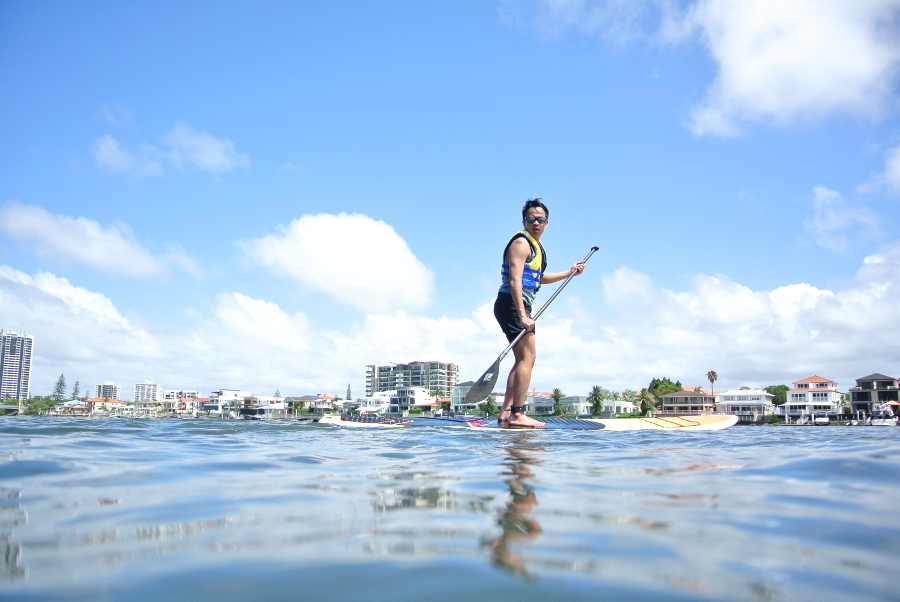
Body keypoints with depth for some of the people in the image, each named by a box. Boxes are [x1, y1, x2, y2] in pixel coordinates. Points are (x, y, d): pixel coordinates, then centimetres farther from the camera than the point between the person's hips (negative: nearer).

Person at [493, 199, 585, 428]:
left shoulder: (536, 246, 22)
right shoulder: (521, 243, -9)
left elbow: (538, 278, 37)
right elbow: (515, 281, -21)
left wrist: (570, 272, 36)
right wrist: (522, 315, -28)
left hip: (520, 307, 11)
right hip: (512, 305, -11)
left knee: (523, 360, 11)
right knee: (527, 357, -15)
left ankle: (505, 413, 11)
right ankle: (517, 415, -18)